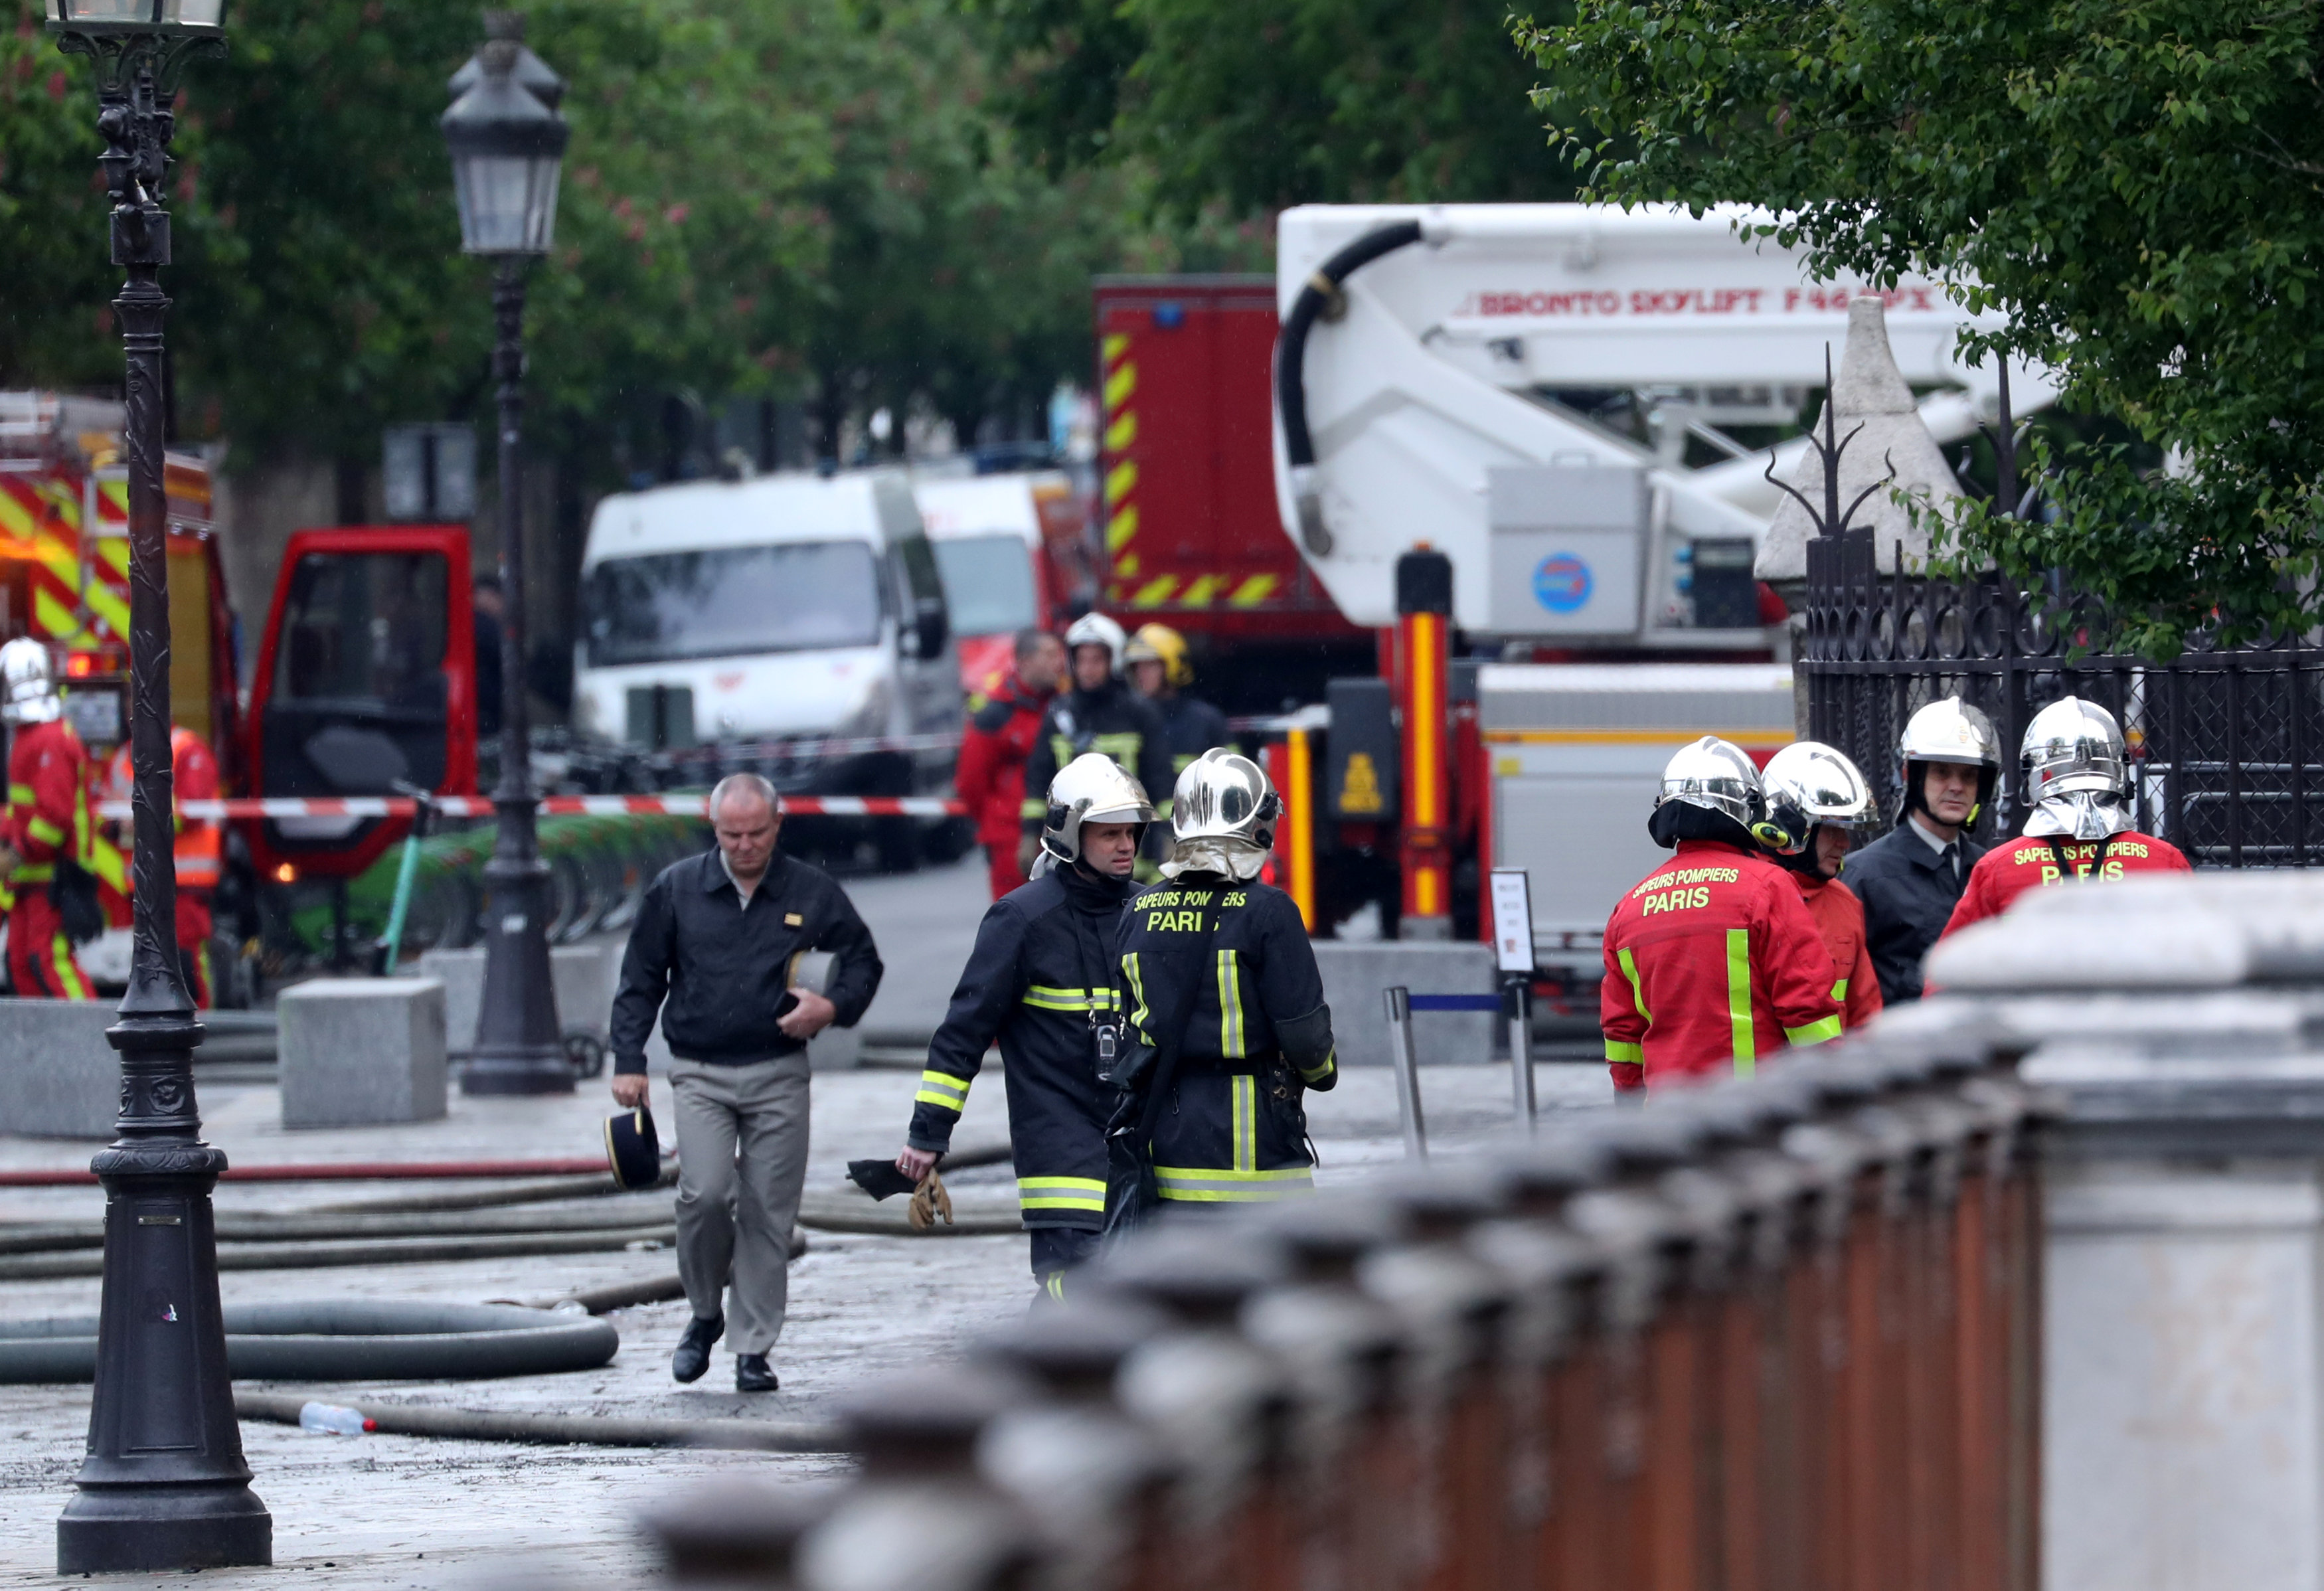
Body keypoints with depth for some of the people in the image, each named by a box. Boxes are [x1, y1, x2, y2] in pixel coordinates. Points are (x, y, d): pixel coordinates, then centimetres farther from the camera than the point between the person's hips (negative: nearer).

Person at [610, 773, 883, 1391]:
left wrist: (834, 1006, -5)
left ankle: (753, 1350, 8)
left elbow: (863, 959, 15)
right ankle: (705, 1314, 7)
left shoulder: (809, 893, 3)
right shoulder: (676, 890, 3)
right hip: (699, 1074, -1)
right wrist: (629, 1062, 0)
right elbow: (640, 981, 8)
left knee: (768, 1214, -1)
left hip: (778, 1077, 1)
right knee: (706, 1195, -17)